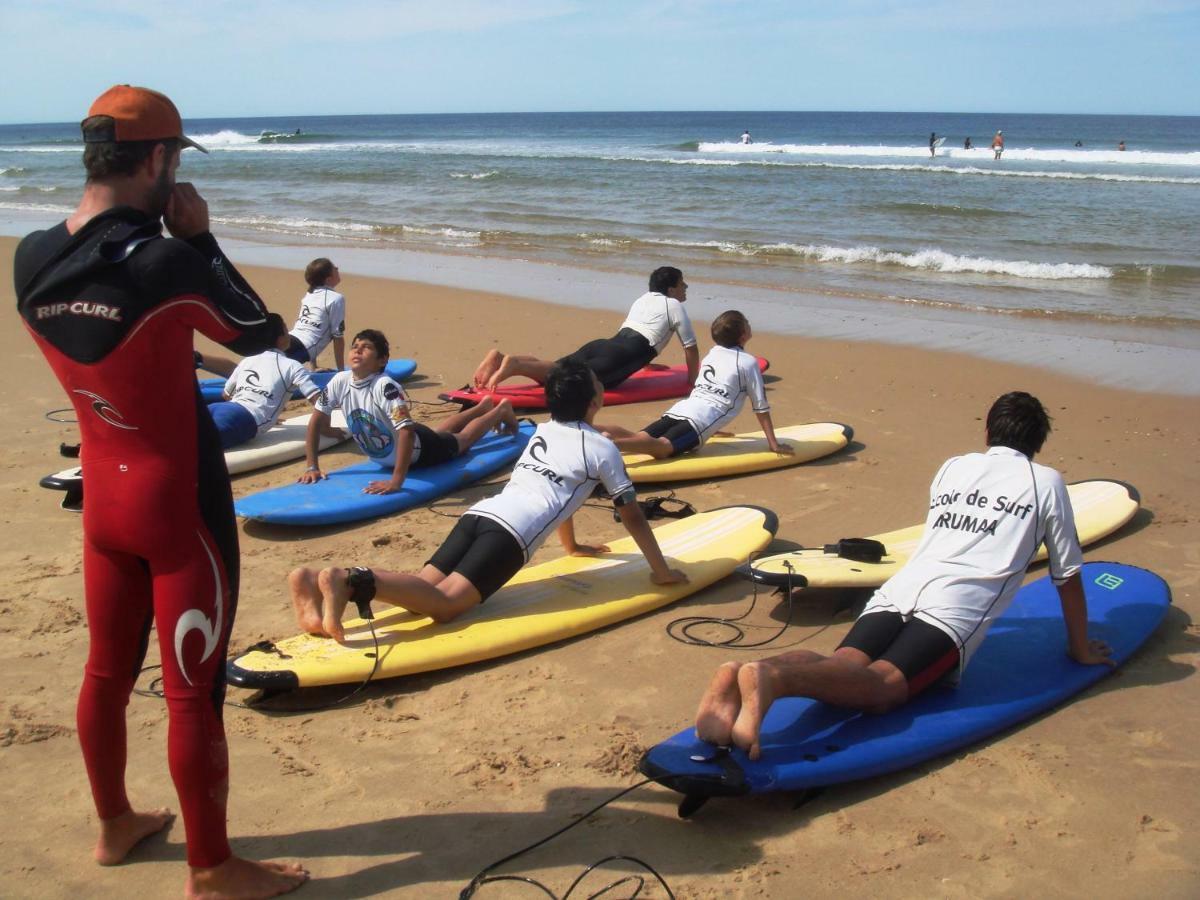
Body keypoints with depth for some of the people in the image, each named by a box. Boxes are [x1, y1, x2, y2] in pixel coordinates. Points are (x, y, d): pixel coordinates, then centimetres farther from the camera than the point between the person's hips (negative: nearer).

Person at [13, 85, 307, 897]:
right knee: (193, 691, 4)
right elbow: (256, 333, -8)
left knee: (108, 670, 20)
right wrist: (200, 237, -6)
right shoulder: (165, 264, -24)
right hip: (180, 505, -7)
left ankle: (116, 825, 39)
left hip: (102, 496, 7)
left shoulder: (31, 261, -3)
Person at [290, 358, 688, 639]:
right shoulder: (602, 448, 12)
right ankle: (349, 581, -45)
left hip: (478, 514, 7)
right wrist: (661, 571, 25)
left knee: (423, 590, -8)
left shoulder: (542, 432, 33)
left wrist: (572, 545, 61)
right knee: (444, 602, -22)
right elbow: (632, 516, 15)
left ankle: (316, 582, -27)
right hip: (510, 533, -7)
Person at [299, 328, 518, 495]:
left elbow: (406, 430, -49)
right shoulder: (340, 381, -23)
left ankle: (502, 409, 50)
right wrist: (311, 467, -19)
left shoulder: (385, 386, -41)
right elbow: (316, 420, -13)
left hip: (419, 452, -6)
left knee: (463, 439, 23)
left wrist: (396, 481, -54)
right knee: (440, 433, 35)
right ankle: (483, 406, 61)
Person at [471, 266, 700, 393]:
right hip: (624, 354, -8)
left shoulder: (643, 299, 34)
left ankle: (501, 358, -26)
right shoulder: (675, 306, 13)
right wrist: (693, 381, 24)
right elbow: (691, 348, 11)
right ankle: (516, 364, -49)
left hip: (603, 345, 8)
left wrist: (646, 363, 58)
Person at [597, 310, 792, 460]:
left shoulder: (712, 353, 29)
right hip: (701, 419, -8)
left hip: (679, 409, 8)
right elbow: (761, 407, 9)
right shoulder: (749, 362, 9)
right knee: (662, 448, -30)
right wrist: (774, 444, 15)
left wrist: (711, 428, 54)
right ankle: (610, 443, -54)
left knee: (637, 438, -8)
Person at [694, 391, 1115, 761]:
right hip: (956, 609, -5)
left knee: (842, 670, -16)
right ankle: (772, 677, -52)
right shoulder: (1045, 482, 19)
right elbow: (1068, 575, 22)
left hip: (898, 590, 5)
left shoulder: (952, 467, 31)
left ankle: (737, 678, -45)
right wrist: (1080, 649, 35)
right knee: (881, 685, -23)